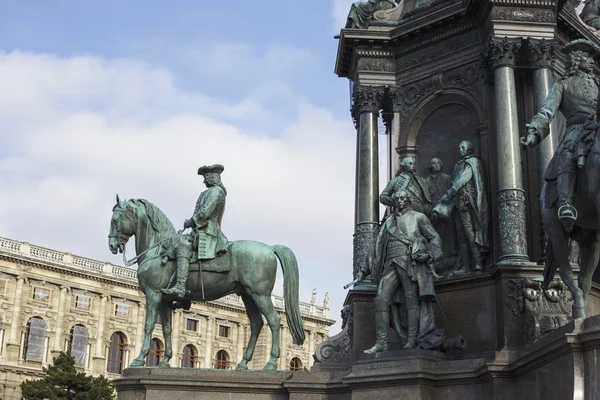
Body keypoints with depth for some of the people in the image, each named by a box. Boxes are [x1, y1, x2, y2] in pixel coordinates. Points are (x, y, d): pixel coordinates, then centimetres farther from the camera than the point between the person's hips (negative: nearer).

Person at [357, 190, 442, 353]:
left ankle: (411, 342, -9)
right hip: (390, 264, 5)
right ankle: (381, 343, -9)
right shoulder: (389, 222, 25)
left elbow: (435, 238, 7)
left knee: (411, 301, -8)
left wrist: (428, 254, -13)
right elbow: (378, 248, 25)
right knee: (381, 300, -8)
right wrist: (365, 269, 18)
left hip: (409, 261, -4)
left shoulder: (418, 217, 12)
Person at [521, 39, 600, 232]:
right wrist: (534, 131, -12)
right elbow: (546, 112, 5)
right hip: (578, 129, -1)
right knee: (567, 156, -31)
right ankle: (565, 204, -48)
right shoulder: (563, 85, 21)